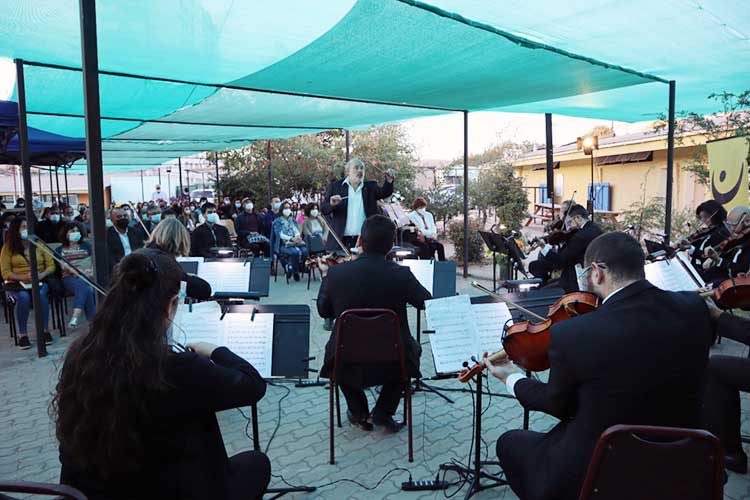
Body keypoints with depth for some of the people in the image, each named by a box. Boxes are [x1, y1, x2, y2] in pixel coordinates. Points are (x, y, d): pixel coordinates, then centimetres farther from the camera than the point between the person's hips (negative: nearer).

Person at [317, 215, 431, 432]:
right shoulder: (402, 274, -17)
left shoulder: (336, 273, -14)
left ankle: (359, 413, 34)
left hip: (347, 365, 1)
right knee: (412, 347, 31)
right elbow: (428, 303, 3)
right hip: (392, 364, -1)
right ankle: (383, 413, 23)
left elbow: (324, 311, 4)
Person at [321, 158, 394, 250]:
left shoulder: (370, 186, 11)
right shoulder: (335, 186, 6)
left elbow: (384, 193, -5)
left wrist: (389, 181, -23)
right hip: (341, 240, -1)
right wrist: (331, 204, -17)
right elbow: (323, 209, 4)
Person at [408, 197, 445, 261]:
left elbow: (433, 227, 12)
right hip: (418, 238, -5)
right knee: (426, 247, -34)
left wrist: (434, 233, -12)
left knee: (440, 245, -22)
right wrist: (431, 233, -20)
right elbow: (419, 230, -11)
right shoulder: (412, 216, -1)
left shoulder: (429, 215, 18)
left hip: (429, 238, 5)